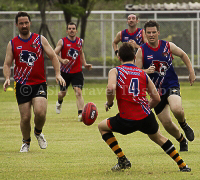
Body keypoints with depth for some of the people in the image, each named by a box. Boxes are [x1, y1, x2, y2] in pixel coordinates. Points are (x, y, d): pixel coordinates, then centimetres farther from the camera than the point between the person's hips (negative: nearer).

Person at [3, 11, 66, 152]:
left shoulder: (40, 39, 5)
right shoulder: (12, 44, 7)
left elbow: (53, 56, 5)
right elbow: (7, 64, 7)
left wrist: (58, 74, -9)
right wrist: (7, 78, -12)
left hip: (39, 83, -1)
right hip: (22, 86, 1)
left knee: (40, 112, -19)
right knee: (25, 118, -3)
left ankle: (38, 133, 13)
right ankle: (26, 142, 23)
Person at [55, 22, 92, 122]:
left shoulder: (80, 41, 6)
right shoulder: (62, 41, -5)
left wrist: (84, 64, 15)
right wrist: (62, 60, -27)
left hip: (77, 72, 1)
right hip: (65, 72, -1)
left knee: (78, 92, -16)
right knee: (63, 92, 12)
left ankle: (80, 114, -25)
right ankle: (59, 102, 49)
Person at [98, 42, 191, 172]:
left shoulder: (115, 71, 4)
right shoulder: (143, 74, 14)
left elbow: (111, 88, -17)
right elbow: (156, 99, 11)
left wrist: (109, 103, 3)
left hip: (127, 121, -3)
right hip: (146, 118, 3)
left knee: (102, 126, 23)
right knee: (158, 137, 31)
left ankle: (123, 160, 16)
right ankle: (183, 165, 31)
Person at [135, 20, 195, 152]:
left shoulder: (168, 46, -3)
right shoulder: (141, 51, -5)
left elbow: (183, 55, 16)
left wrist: (191, 72, 13)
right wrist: (146, 71, -26)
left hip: (172, 86, -2)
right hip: (156, 90, 2)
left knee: (176, 109, -32)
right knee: (167, 123, 3)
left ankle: (184, 125, 2)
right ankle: (182, 141, 31)